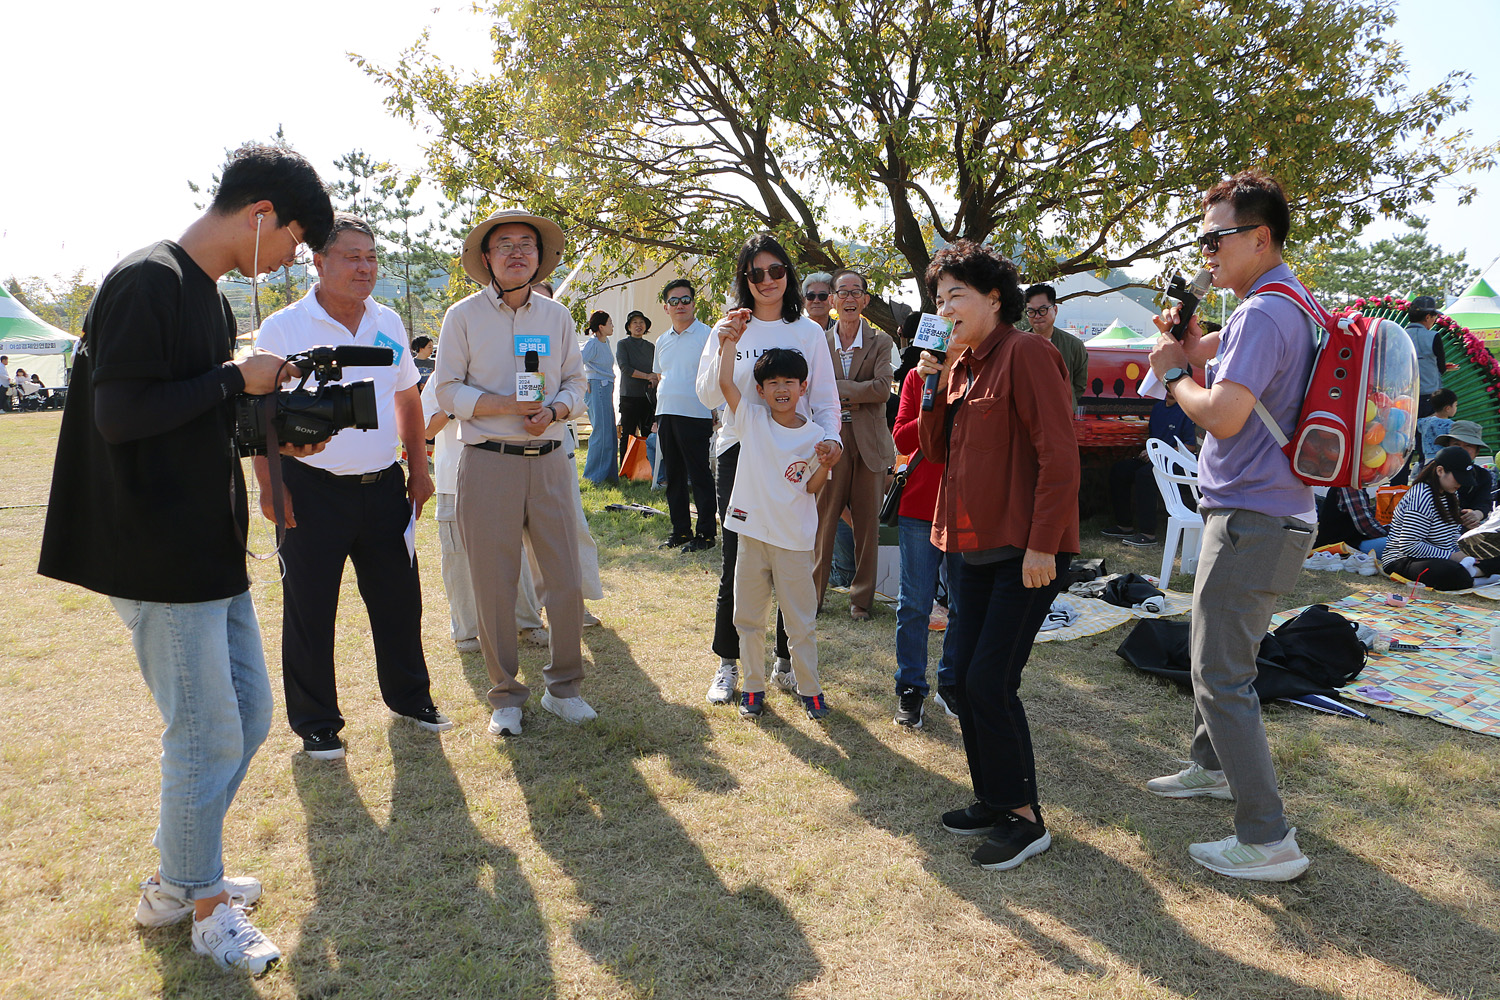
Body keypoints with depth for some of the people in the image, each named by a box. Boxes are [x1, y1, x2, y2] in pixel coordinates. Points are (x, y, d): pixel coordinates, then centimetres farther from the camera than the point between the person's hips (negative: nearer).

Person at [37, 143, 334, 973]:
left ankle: (177, 877, 34)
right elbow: (119, 414, -23)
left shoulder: (210, 296, 14)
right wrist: (235, 378, -16)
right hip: (159, 557, -10)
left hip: (212, 550, 10)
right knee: (208, 735, 1)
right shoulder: (147, 281, -15)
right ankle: (203, 906, 22)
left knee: (247, 716, 16)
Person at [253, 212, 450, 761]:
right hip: (312, 490, -4)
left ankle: (409, 696, 31)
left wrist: (419, 469, 12)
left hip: (383, 485, 4)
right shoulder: (283, 328, -6)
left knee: (398, 597, 12)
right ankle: (316, 723, 20)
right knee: (309, 611, 4)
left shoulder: (389, 324, 8)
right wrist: (269, 484, -11)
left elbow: (407, 399, 17)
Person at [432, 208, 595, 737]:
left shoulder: (557, 315, 12)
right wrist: (501, 404, -15)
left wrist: (554, 410, -9)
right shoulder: (463, 316, 3)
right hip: (487, 461, -2)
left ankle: (564, 687, 20)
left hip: (549, 460, 3)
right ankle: (505, 695, 16)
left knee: (565, 578, 3)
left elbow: (575, 381, 12)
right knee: (494, 584, 1)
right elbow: (447, 390, 0)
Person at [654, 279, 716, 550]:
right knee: (673, 476, 12)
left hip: (695, 415, -7)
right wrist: (660, 415, 17)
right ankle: (680, 531, 21)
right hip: (666, 415, 7)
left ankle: (706, 533, 5)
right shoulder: (662, 341, 16)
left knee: (699, 476, -3)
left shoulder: (707, 335, -4)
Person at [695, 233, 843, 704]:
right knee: (736, 563, 1)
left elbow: (825, 398, 6)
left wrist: (830, 437, -13)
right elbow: (708, 396, -2)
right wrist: (725, 348, -17)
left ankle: (786, 661, 19)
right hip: (740, 454, -1)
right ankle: (727, 664, 15)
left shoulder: (809, 332, 8)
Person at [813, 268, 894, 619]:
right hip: (830, 442, 0)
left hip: (869, 444, 0)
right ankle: (813, 595, 12)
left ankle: (861, 598, 18)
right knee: (822, 522, 0)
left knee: (867, 524, 6)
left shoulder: (880, 341, 4)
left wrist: (836, 389, -11)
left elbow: (883, 389, -10)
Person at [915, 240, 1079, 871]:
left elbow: (1058, 454, -18)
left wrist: (1041, 544, -20)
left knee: (990, 681, -7)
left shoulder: (1024, 353, -13)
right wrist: (932, 383, 0)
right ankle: (992, 799, 27)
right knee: (965, 676, 11)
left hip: (1026, 550, -9)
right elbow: (936, 451, 12)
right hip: (977, 545, 9)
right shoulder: (958, 365, 14)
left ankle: (1025, 819, 9)